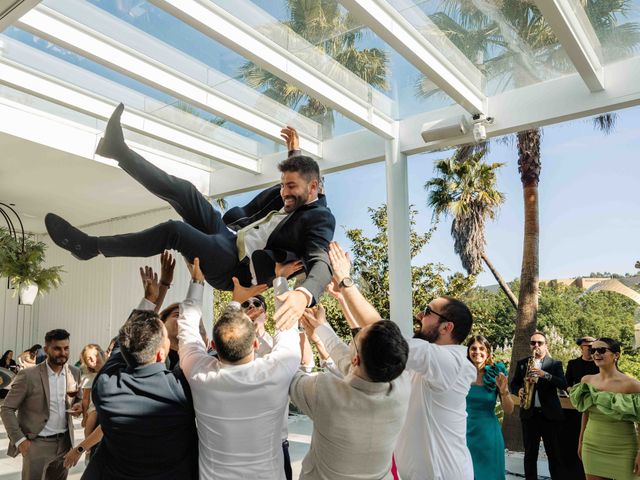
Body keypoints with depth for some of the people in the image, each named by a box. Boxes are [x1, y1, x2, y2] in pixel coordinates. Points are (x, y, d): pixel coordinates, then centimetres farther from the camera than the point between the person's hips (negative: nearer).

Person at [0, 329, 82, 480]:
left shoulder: (75, 373, 0)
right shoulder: (28, 376, -13)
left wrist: (78, 405, -7)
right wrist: (19, 439, -14)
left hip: (64, 442, 5)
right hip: (37, 443, -4)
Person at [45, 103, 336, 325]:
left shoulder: (320, 220, -16)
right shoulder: (288, 193, 8)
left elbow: (320, 263, -34)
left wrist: (304, 294, -53)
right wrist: (295, 154, 30)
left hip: (235, 266, -8)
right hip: (227, 234, 8)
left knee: (174, 230, -26)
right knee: (182, 190, -8)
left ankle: (91, 246, -11)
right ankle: (119, 150, 2)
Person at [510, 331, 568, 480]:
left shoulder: (555, 364, 4)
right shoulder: (521, 363, 9)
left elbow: (563, 384, -9)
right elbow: (513, 384, 12)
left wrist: (545, 374, -23)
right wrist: (519, 390, -10)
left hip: (550, 414, -2)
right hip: (529, 414, 2)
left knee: (555, 454, 1)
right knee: (530, 454, 7)